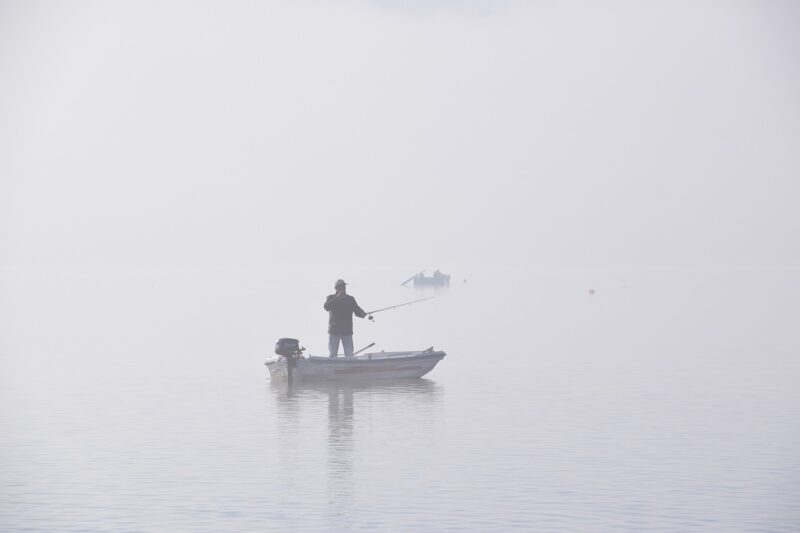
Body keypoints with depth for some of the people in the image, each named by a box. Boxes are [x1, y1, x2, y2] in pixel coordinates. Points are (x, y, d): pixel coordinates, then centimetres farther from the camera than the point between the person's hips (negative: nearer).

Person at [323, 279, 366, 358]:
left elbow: (357, 310, 3)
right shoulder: (330, 298, 7)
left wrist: (362, 313, -21)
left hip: (347, 331, 1)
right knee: (332, 355, -2)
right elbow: (326, 307, -14)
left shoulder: (350, 299, 12)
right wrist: (337, 297, -23)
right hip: (334, 331, -1)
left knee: (349, 355, -6)